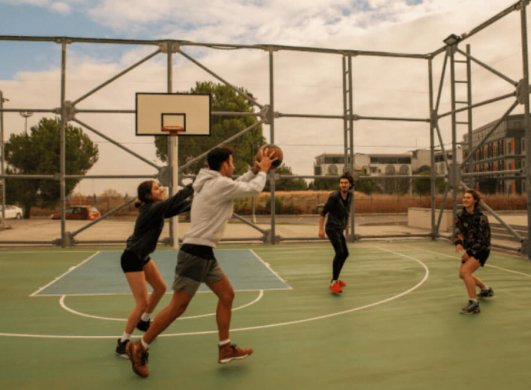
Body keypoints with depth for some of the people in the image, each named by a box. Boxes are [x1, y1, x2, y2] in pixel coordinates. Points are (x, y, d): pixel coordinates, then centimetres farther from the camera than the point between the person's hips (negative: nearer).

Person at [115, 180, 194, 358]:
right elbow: (175, 200, -35)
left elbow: (177, 207, 3)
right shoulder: (152, 209, -26)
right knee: (142, 303, -9)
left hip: (143, 256, 10)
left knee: (160, 288, 21)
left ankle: (144, 321, 41)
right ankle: (123, 343, 5)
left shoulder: (157, 208, 0)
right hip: (131, 259, -10)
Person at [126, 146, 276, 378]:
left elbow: (237, 186, 31)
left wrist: (253, 171, 23)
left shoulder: (212, 183, 13)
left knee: (227, 295, 13)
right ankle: (139, 349, 11)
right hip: (195, 253, -10)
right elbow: (254, 190, -5)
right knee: (177, 307, -3)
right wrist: (263, 170, 13)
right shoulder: (220, 184, -15)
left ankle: (225, 349, 21)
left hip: (204, 253, 10)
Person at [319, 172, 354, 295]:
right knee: (339, 252, -23)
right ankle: (334, 282, -18)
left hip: (340, 229, 8)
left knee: (345, 253, 15)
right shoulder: (334, 197, -19)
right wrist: (321, 229, -19)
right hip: (332, 229, -8)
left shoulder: (350, 195, 2)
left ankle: (335, 279, 31)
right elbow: (323, 213, -15)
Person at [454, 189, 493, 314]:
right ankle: (486, 290, 44)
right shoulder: (461, 214, -3)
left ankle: (473, 304, -16)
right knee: (462, 274, 18)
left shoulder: (480, 217, -22)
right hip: (469, 249, 8)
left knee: (465, 271, -25)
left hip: (481, 249, -8)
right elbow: (458, 230, -6)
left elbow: (483, 238, -20)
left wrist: (469, 252, -22)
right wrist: (458, 243, -27)